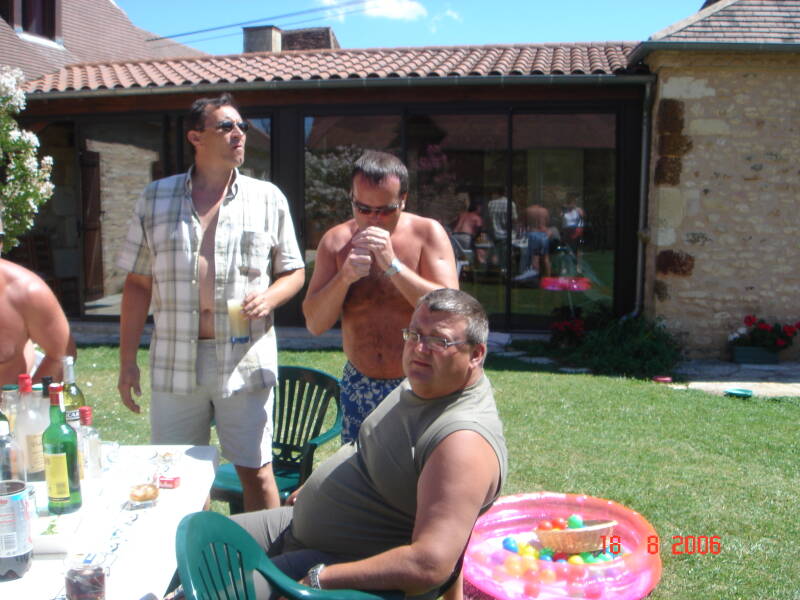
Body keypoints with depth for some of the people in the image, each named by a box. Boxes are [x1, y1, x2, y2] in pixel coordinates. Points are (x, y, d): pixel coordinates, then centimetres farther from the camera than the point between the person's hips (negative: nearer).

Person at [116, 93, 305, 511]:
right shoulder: (155, 198, 7)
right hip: (174, 364, 2)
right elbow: (138, 284, 7)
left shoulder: (267, 198, 5)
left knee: (255, 472, 6)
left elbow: (294, 272, 10)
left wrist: (269, 297, -12)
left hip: (245, 362, -1)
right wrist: (127, 361, 3)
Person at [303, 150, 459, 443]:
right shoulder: (335, 241, -1)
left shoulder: (428, 233, -8)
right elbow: (315, 324, -4)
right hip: (358, 386, 3)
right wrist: (345, 277, -21)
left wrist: (392, 264, -25)